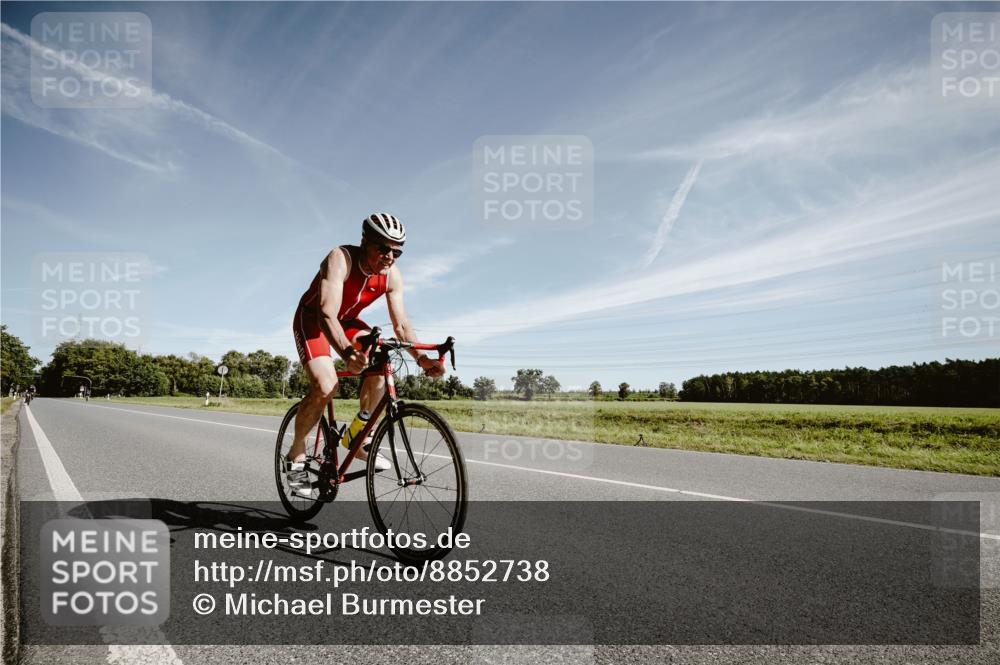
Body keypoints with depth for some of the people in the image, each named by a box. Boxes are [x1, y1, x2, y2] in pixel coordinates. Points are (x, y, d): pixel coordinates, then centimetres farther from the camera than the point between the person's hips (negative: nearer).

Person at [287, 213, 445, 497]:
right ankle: (296, 456, -4)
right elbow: (327, 315, -43)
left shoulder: (392, 275, -16)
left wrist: (421, 358, -34)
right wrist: (347, 353, -61)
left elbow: (401, 324, -16)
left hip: (347, 321, 5)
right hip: (312, 319, -5)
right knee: (325, 386, -26)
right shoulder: (340, 259, -32)